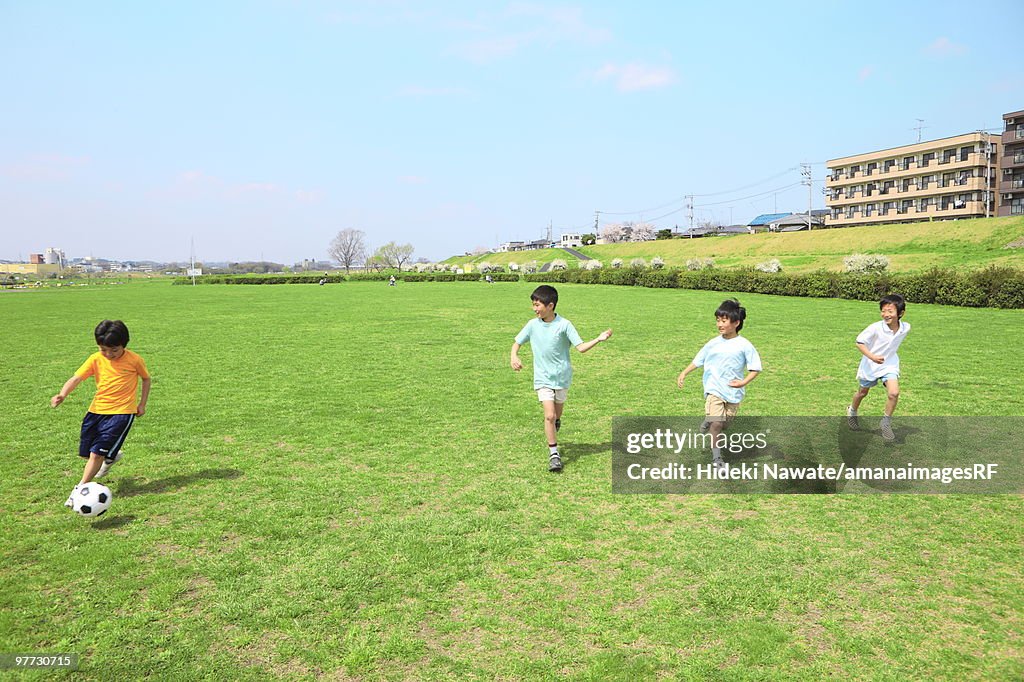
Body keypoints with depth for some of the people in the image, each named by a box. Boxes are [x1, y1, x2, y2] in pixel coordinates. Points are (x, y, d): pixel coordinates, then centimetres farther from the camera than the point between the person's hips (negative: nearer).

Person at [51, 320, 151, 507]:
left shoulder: (134, 360, -8)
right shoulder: (96, 359, -3)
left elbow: (146, 379, 8)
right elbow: (76, 378, -11)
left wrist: (142, 403, 5)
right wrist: (62, 395, -29)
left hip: (121, 412, -5)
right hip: (97, 410, 5)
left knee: (97, 453, -12)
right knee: (86, 454, 12)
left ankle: (80, 489, 0)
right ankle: (110, 457, 42)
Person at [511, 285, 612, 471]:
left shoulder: (564, 325, -11)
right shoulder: (533, 325, -3)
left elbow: (581, 347, -13)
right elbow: (517, 342, 9)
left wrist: (598, 339, -28)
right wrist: (514, 356, -11)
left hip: (562, 376, 0)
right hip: (543, 378, 0)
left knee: (557, 413, 16)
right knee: (549, 415, -12)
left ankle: (556, 422, 53)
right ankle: (554, 454, -2)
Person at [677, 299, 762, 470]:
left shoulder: (744, 346, -7)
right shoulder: (713, 344, 1)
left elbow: (755, 368, -3)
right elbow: (698, 361, 12)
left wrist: (743, 382, -15)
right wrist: (684, 373, 4)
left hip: (734, 392, 0)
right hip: (714, 390, 0)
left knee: (723, 424, 12)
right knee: (717, 424, -13)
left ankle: (708, 421, 46)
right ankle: (716, 457, -2)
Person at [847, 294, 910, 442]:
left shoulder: (906, 328, -14)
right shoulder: (875, 328, -26)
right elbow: (859, 342, -19)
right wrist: (872, 356, -31)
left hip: (890, 364, 2)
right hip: (870, 365, -2)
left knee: (894, 393, -18)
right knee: (863, 392, 18)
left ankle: (886, 422, 3)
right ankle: (852, 410, 49)